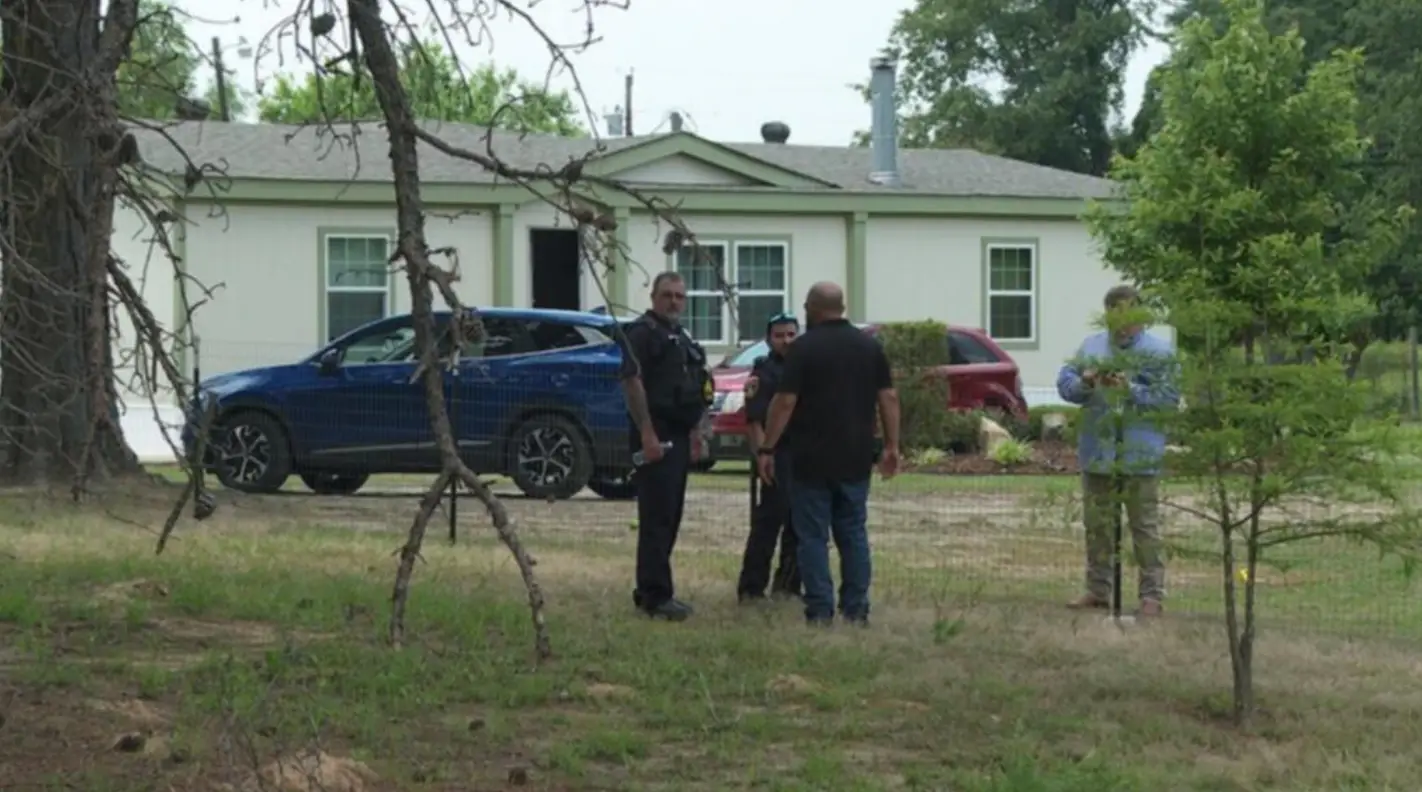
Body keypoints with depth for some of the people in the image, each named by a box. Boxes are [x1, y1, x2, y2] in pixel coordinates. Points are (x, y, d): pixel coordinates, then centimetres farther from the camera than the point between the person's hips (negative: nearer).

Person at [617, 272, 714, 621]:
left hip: (677, 437, 10)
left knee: (670, 517, 12)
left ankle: (650, 591, 18)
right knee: (657, 517, -9)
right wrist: (647, 434, -23)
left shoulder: (681, 337, 20)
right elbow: (632, 382, -18)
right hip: (655, 437, -10)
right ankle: (655, 595, -8)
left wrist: (691, 432, 22)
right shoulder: (642, 332, -9)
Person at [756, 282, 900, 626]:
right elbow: (888, 398, 4)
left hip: (812, 459, -4)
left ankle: (820, 610, -2)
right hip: (856, 459, 4)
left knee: (813, 536, 1)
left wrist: (767, 449, -8)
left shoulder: (804, 347, -8)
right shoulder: (869, 346, 7)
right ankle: (856, 609, 9)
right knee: (853, 533, 11)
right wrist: (892, 446, 9)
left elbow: (785, 402, -12)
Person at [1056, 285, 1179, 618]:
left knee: (1145, 528, -1)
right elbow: (1064, 382, 8)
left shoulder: (1160, 352, -3)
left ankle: (1152, 594, 4)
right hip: (1097, 452, 5)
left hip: (1140, 456, -5)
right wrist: (1085, 382, -13)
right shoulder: (1092, 346, 11)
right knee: (1097, 526, 12)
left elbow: (1169, 397, -11)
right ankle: (1098, 590, 23)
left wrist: (1132, 390, -21)